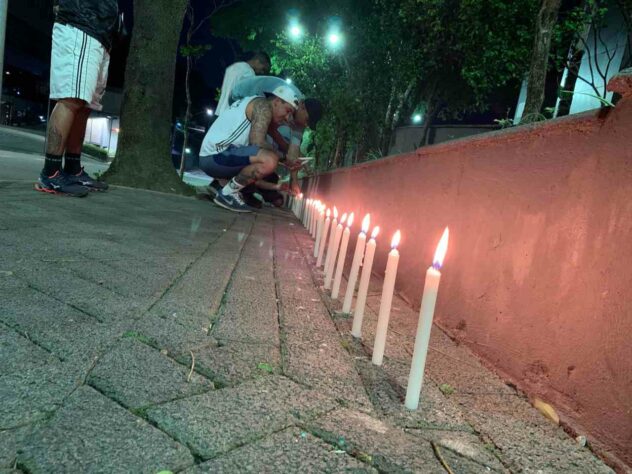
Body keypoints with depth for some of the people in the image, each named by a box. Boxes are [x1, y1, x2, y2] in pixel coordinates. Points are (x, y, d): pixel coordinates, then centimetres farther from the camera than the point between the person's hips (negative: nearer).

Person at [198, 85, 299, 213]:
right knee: (270, 160, -27)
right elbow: (257, 143, -21)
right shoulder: (263, 106, -7)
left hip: (213, 158, 10)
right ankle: (227, 194, -12)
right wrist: (281, 156, -4)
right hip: (216, 156, -10)